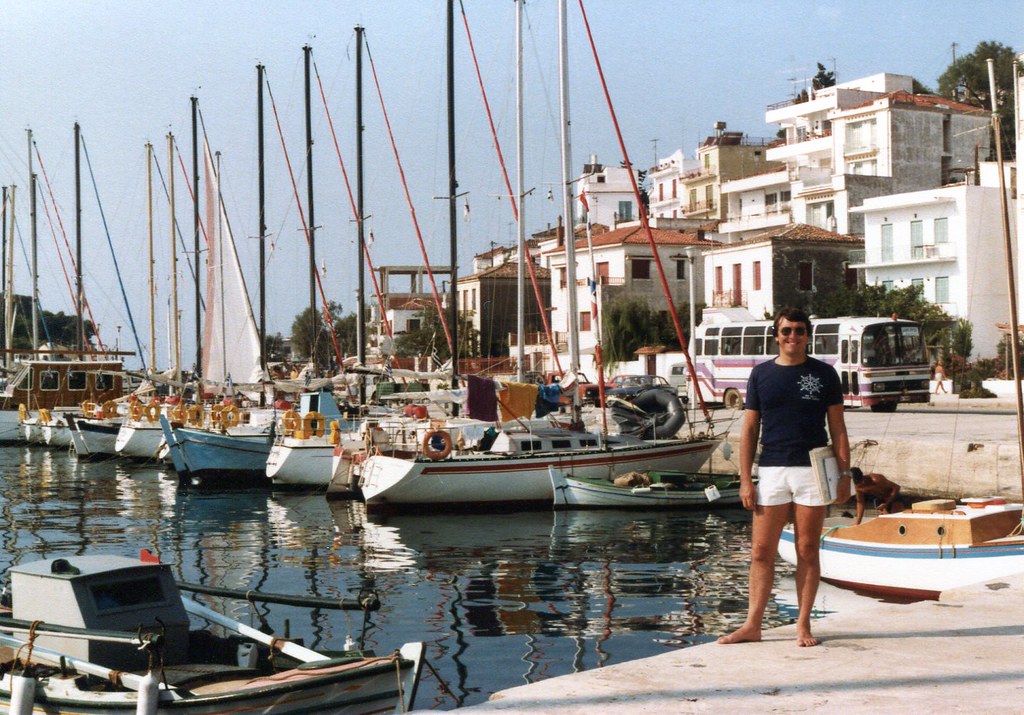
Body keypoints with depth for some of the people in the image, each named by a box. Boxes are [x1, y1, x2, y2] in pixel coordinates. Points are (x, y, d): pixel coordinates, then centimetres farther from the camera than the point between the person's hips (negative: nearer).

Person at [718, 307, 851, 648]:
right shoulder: (761, 374, 7)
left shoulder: (824, 374, 5)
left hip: (812, 470, -1)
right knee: (761, 551, 1)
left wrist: (844, 473, -1)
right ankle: (752, 625, 8)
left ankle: (803, 625, 13)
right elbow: (749, 429, 8)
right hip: (771, 470, 1)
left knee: (808, 551, 4)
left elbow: (837, 428, 7)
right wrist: (745, 479, 2)